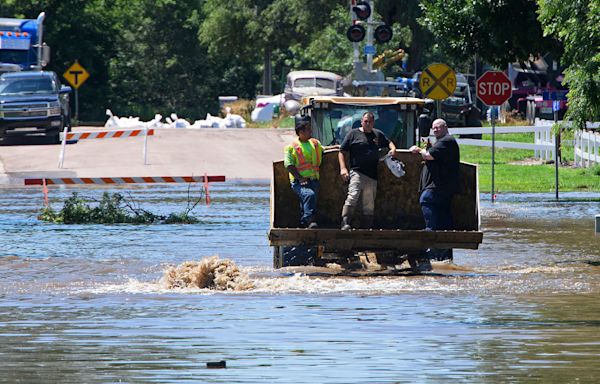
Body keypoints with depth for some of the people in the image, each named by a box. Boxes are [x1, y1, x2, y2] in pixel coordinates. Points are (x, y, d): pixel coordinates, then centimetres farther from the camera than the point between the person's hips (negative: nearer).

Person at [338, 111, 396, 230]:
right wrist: (343, 168, -8)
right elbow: (342, 152, 5)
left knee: (369, 205, 6)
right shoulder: (353, 134, 6)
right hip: (357, 172, -5)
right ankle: (345, 223, -31)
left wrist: (392, 149, 12)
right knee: (353, 196, -24)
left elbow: (389, 143, 36)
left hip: (372, 175, 5)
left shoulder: (378, 134, 18)